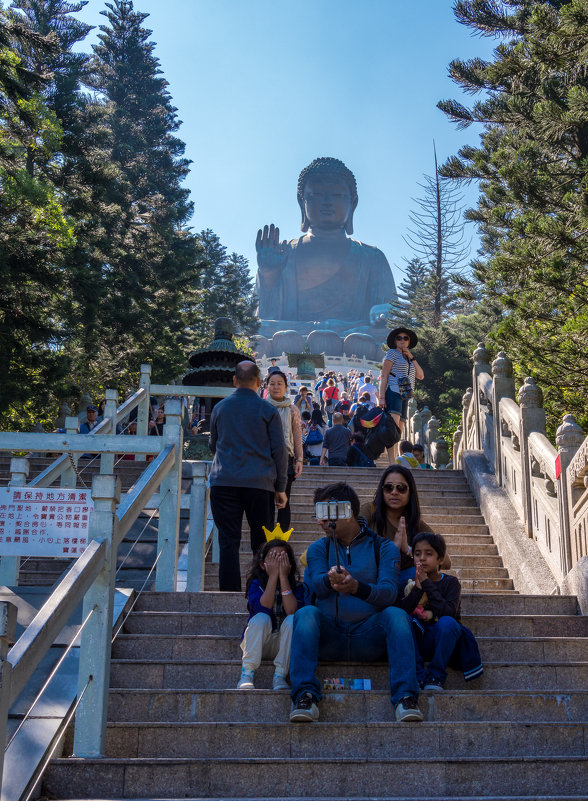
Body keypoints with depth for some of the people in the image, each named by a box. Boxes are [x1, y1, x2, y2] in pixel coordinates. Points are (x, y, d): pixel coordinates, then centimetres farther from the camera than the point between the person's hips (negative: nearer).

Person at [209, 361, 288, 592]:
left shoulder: (220, 408, 10)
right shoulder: (267, 410, 2)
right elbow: (279, 450, 2)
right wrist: (280, 488, 7)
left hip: (224, 482, 1)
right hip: (260, 484, -1)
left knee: (228, 542, 1)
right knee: (262, 543, 6)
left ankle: (230, 593, -3)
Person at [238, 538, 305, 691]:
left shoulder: (296, 586, -3)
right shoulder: (256, 583, -4)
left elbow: (293, 611, -23)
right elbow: (262, 608, -24)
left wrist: (283, 576, -22)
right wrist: (273, 575, -23)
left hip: (284, 643, 1)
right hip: (257, 643, -1)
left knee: (292, 620, -27)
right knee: (261, 619, -30)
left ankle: (280, 676, -24)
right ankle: (247, 674, -24)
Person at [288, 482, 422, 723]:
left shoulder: (383, 548, 9)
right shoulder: (318, 548, 16)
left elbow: (389, 592, -9)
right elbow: (317, 585, -5)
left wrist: (357, 587, -31)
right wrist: (330, 579, -31)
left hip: (369, 637, -1)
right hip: (328, 636, 1)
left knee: (396, 614, -29)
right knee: (306, 613, -28)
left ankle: (405, 697, -36)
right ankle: (305, 695, -38)